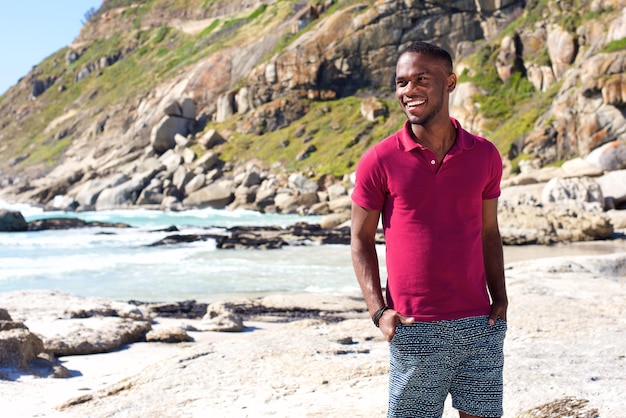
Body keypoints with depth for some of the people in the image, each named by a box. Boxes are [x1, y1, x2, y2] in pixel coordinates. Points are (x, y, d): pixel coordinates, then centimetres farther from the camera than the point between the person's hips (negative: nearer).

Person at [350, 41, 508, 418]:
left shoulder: (485, 155, 5)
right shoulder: (379, 161, -5)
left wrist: (500, 300, 3)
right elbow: (361, 238, 1)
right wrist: (379, 310, -7)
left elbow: (489, 234, 13)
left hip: (480, 329, 3)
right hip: (415, 331, -3)